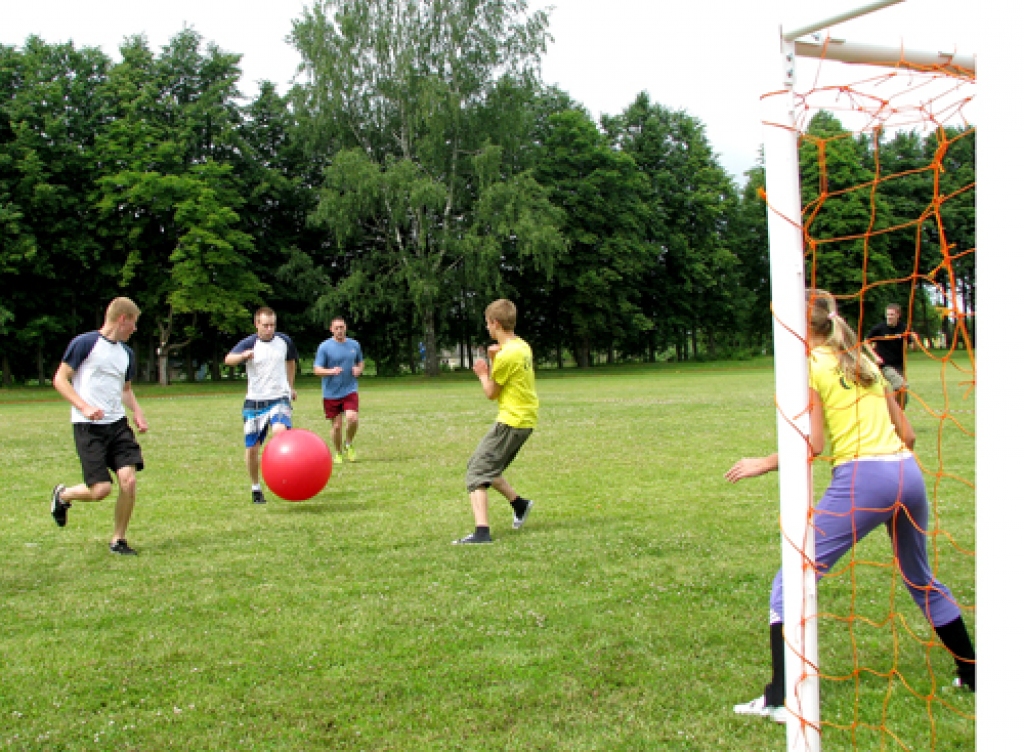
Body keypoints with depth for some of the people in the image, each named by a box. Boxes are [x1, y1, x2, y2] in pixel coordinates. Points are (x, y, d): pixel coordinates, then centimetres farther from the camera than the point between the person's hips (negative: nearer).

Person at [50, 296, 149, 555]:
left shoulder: (126, 353, 15)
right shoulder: (84, 343, -7)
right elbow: (60, 380, -6)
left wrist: (138, 413, 9)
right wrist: (84, 407, -17)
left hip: (118, 424, 6)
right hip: (88, 427, -6)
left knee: (128, 480, -9)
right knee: (100, 490, -9)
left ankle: (119, 539, 8)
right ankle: (62, 495, 24)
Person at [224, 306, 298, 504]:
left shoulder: (284, 341, 2)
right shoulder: (249, 343, -7)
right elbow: (228, 359, -26)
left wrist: (291, 387, 31)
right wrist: (243, 355, -47)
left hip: (279, 398, 0)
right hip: (255, 401, 0)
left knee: (280, 431, -30)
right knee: (252, 447, 4)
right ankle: (256, 488, 22)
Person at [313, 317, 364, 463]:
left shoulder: (354, 345, 7)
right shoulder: (324, 347, -4)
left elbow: (360, 362, 23)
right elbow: (317, 369, -7)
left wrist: (359, 369, -1)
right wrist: (331, 371, -27)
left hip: (350, 391, 1)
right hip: (331, 394, -1)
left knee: (352, 419, -19)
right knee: (336, 425, 3)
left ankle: (348, 444, 9)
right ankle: (338, 453, 26)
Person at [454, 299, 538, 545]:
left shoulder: (507, 354, -18)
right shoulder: (522, 346, 10)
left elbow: (491, 393, -9)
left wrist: (483, 374, 8)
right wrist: (493, 361, -1)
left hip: (510, 422, -10)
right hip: (526, 420, 10)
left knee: (476, 474, -10)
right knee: (487, 468, 25)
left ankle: (482, 532, -21)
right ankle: (519, 503, 33)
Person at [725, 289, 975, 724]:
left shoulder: (809, 365, 0)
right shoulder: (864, 362, 20)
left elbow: (813, 444, -9)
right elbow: (906, 432, 18)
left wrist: (764, 464, 2)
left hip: (860, 479, -7)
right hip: (907, 475, 7)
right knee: (922, 580, 27)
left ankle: (780, 699, -9)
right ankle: (972, 675, 35)